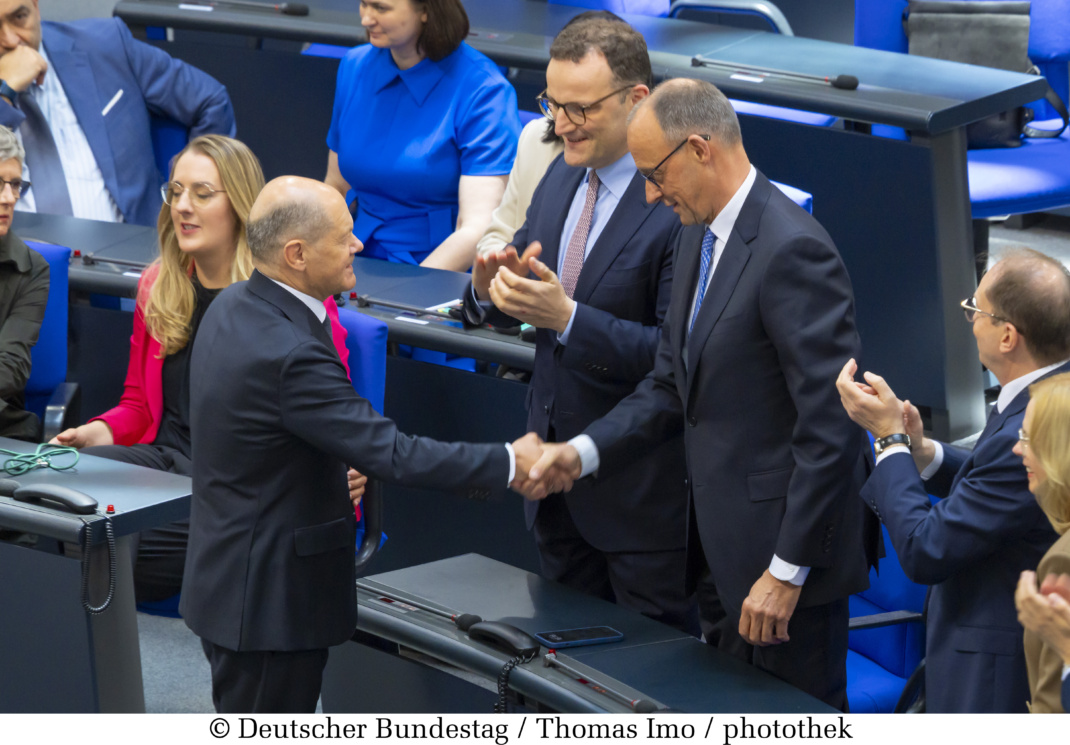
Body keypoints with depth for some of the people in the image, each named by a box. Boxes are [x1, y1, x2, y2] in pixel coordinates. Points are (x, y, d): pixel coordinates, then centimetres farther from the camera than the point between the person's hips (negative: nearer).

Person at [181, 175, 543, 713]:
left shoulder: (233, 308, 3)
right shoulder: (289, 352, -28)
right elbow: (392, 455, -27)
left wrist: (332, 473, 20)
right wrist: (509, 463, -18)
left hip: (229, 577, 10)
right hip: (267, 598, -10)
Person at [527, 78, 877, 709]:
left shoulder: (793, 250, -20)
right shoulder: (700, 236, 11)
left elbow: (831, 426, -23)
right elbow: (672, 386, 17)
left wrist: (788, 569, -21)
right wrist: (586, 451, 2)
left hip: (786, 546, -9)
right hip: (724, 542, 9)